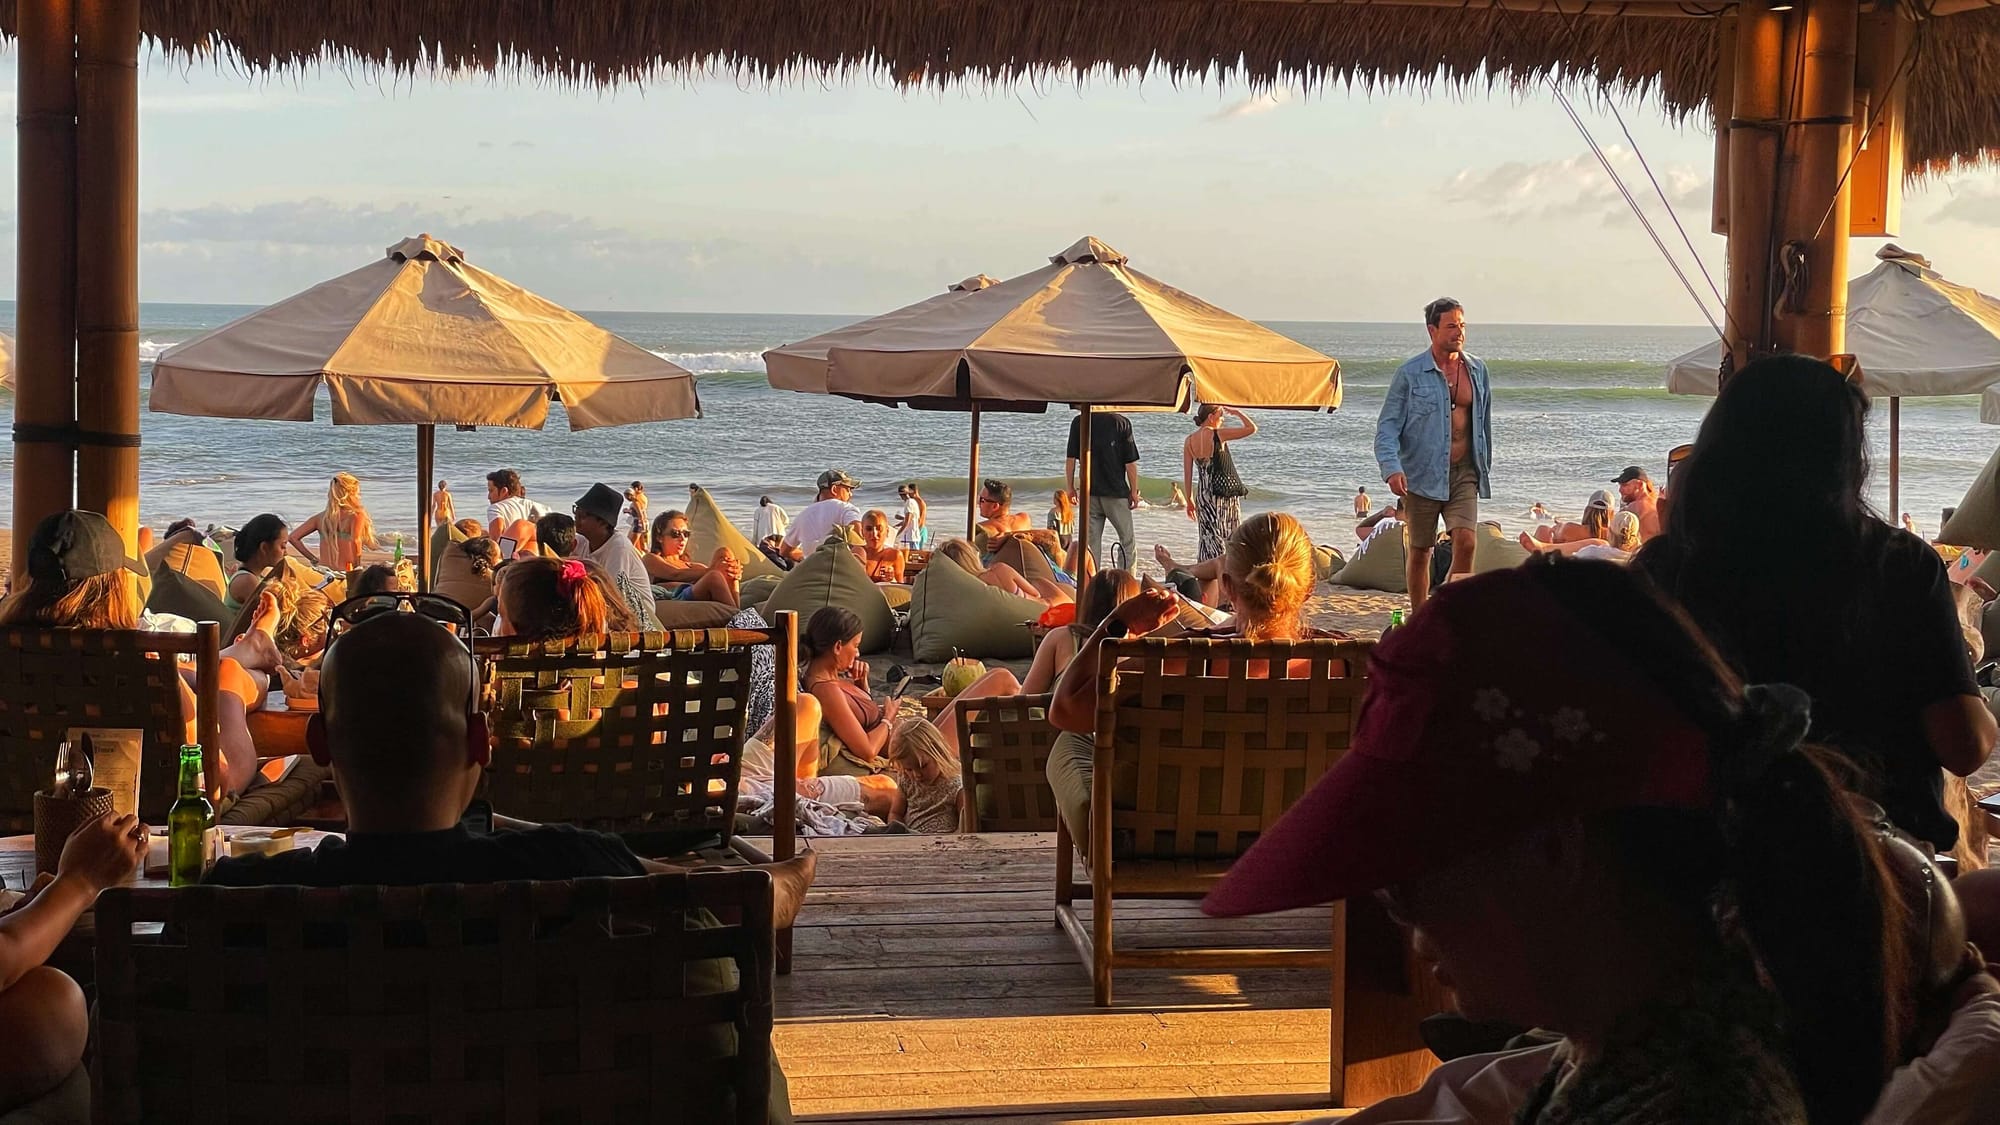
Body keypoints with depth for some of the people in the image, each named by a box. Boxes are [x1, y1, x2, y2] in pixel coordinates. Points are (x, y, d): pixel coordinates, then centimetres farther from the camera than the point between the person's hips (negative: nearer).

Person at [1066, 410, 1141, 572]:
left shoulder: (1078, 422, -1)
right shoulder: (1122, 423, -8)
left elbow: (1070, 459, 1)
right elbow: (1130, 462, -7)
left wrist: (1070, 487, 10)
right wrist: (1134, 491, 1)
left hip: (1088, 492, 3)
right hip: (1116, 492, -3)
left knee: (1091, 541, 8)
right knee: (1127, 540, 9)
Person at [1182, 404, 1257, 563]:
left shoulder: (1189, 441, 4)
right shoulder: (1218, 435, -11)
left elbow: (1187, 474, 7)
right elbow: (1252, 428, -10)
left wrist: (1189, 501, 13)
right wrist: (1237, 412, 5)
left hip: (1203, 493, 5)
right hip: (1225, 490, -5)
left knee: (1207, 538, 11)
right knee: (1229, 538, 3)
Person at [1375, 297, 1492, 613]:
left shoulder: (1477, 370, 9)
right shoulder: (1410, 374, -3)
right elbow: (1387, 425, -6)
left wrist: (1485, 467, 20)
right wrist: (1391, 467, -21)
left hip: (1464, 472, 2)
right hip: (1423, 473, -2)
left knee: (1466, 541, -15)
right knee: (1420, 552, 6)